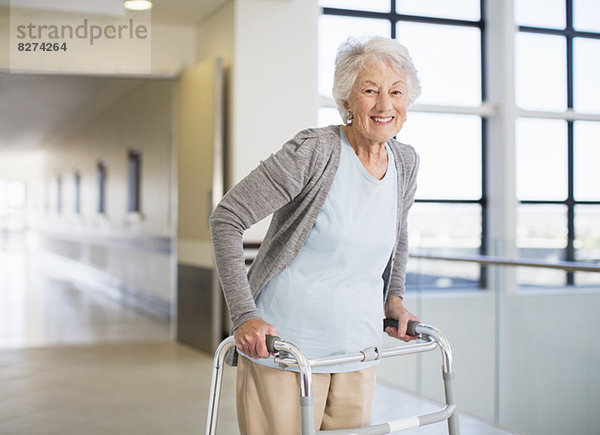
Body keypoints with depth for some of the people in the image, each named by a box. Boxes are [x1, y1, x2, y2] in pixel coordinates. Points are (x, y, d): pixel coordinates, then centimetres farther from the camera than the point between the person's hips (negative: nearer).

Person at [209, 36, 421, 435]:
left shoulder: (406, 163, 4)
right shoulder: (315, 151, -17)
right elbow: (226, 218, -16)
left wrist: (394, 297, 11)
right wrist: (245, 316, -21)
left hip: (358, 350, 6)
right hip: (283, 344, -6)